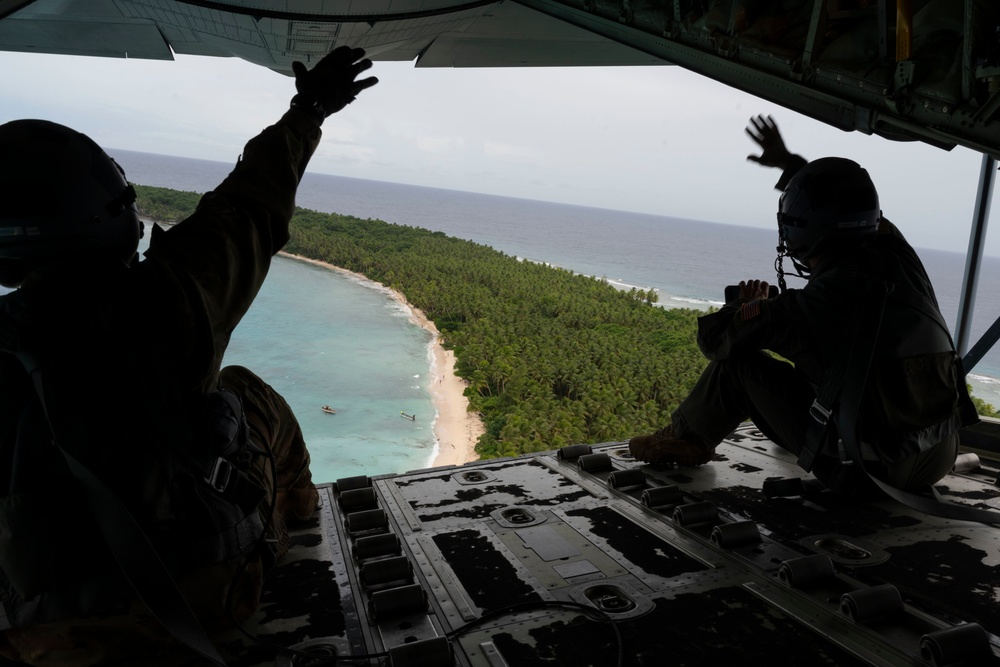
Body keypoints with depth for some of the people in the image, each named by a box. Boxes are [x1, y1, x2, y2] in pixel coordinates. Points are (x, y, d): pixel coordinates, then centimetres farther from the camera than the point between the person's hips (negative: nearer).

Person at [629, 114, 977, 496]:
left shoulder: (808, 306, -21)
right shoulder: (897, 255, -3)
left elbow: (714, 339, -9)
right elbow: (848, 207, 20)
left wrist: (746, 307, 13)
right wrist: (789, 163, 33)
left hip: (864, 474, -6)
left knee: (739, 363, 2)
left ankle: (685, 440, 24)